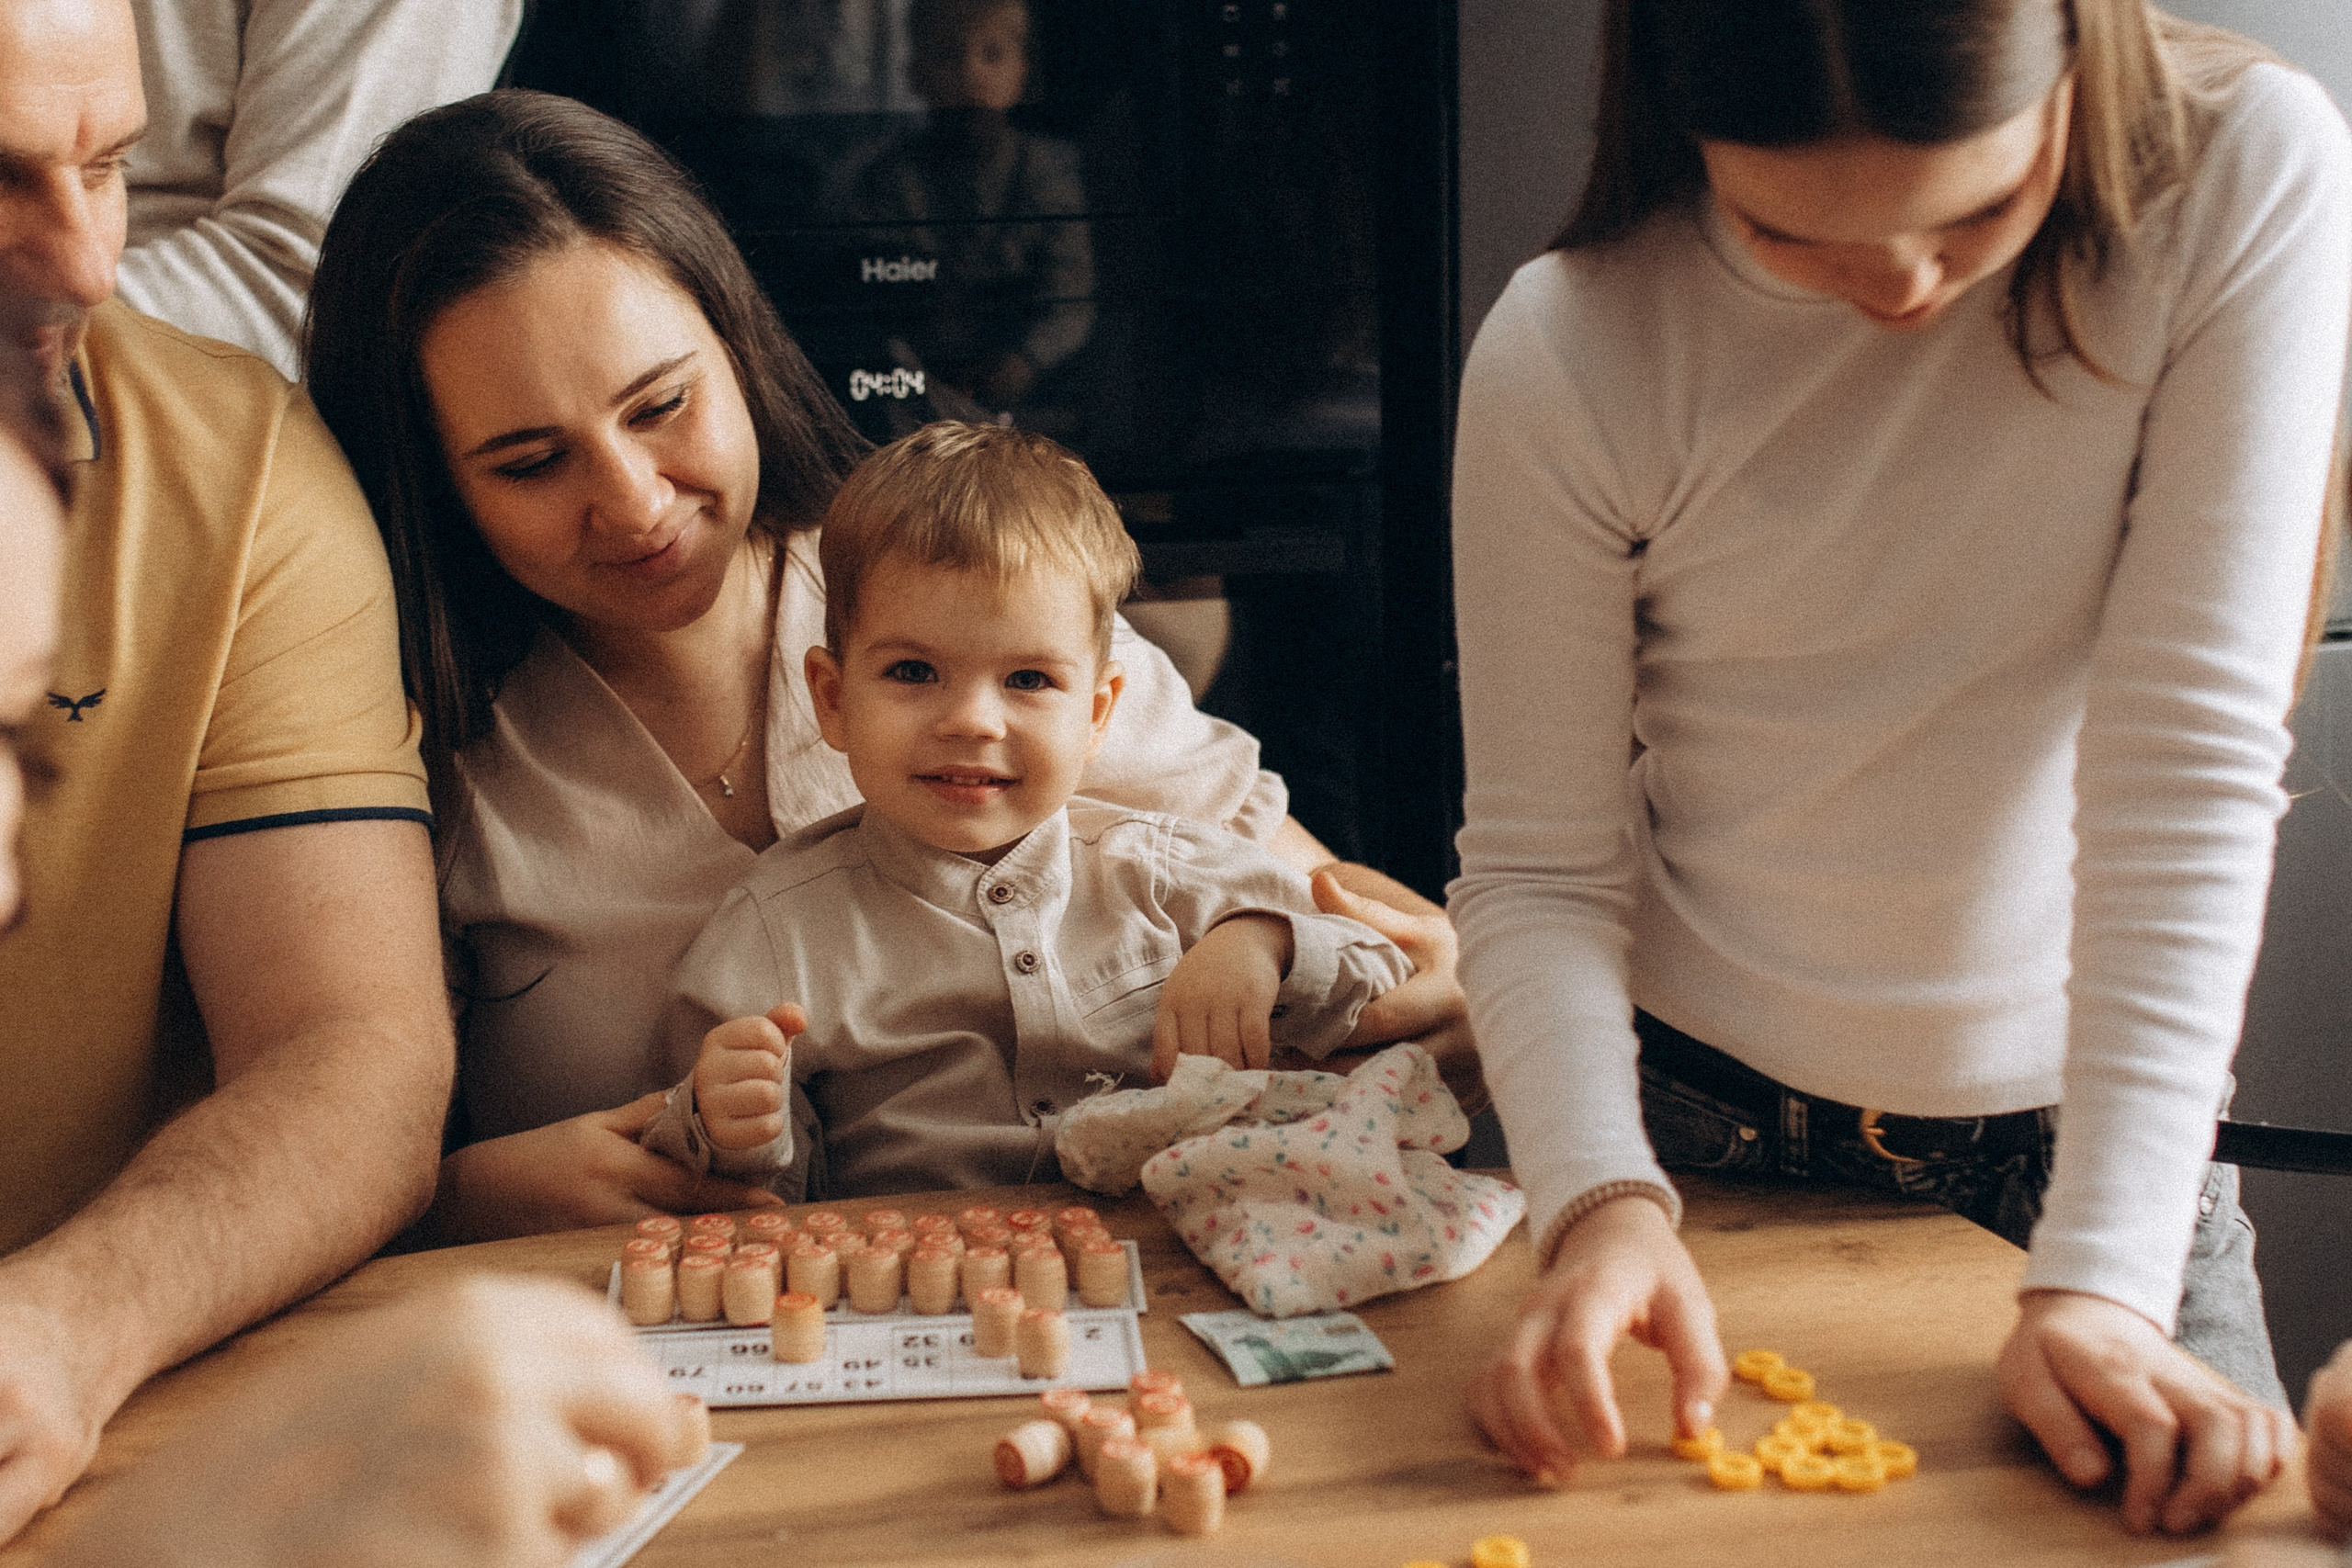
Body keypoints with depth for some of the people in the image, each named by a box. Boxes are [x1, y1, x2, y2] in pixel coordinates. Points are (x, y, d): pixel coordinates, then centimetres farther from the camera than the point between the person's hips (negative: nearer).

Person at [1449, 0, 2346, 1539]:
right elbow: (1538, 868, -13)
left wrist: (2106, 1281, -26)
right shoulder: (1567, 355, -18)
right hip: (1705, 1136, 0)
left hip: (2090, 1131, 1)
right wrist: (1601, 1200, -30)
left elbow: (2192, 761, -22)